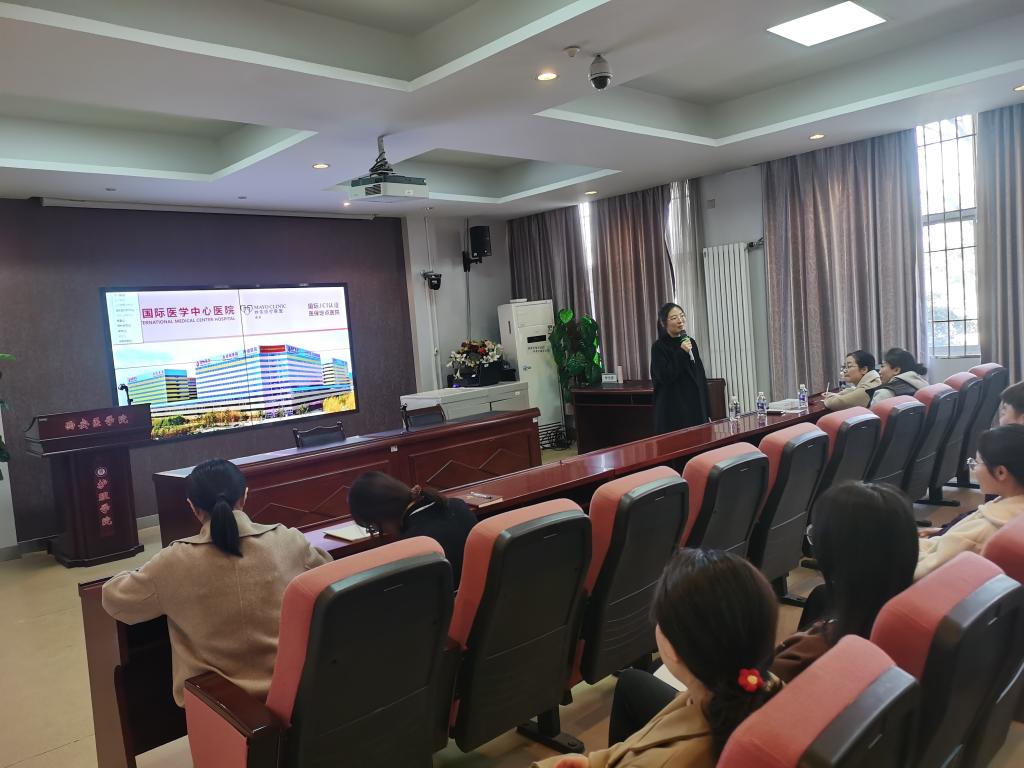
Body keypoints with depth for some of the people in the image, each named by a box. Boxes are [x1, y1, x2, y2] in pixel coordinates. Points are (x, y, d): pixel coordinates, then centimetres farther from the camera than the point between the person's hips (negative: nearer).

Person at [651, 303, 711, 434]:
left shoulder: (690, 342, 9)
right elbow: (665, 377, -18)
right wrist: (681, 353, -21)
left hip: (696, 407, 6)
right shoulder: (658, 347, -8)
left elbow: (701, 377, 12)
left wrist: (707, 410, 10)